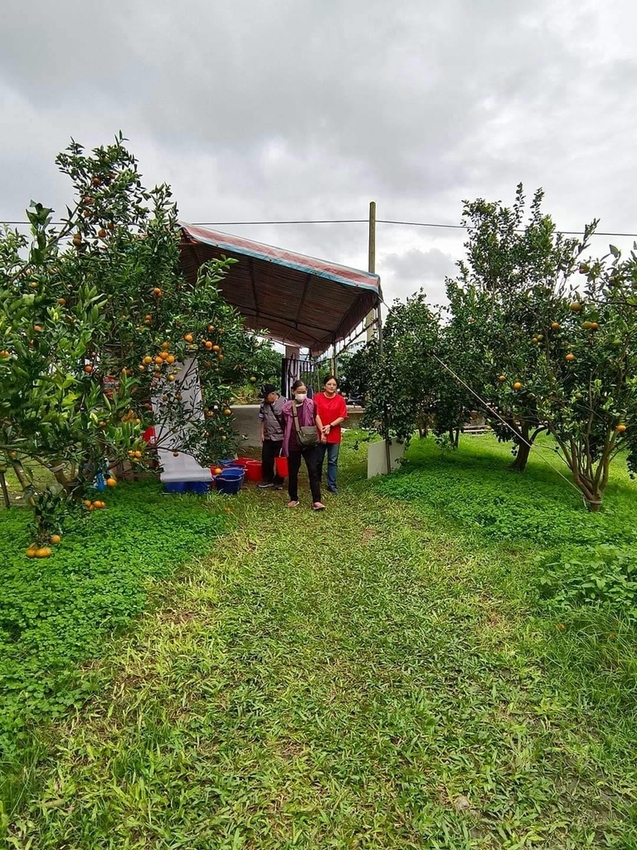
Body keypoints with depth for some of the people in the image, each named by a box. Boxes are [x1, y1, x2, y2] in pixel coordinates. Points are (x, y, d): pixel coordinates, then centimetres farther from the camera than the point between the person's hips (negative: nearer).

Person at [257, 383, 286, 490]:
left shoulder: (284, 402, -13)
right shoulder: (264, 404, 4)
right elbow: (262, 420, 12)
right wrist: (262, 433, 8)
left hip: (280, 437, -5)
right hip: (268, 437, 5)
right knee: (266, 459, 11)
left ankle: (278, 481, 20)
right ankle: (267, 480, 26)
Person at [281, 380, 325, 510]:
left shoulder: (311, 404, -5)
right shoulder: (287, 407, -7)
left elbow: (315, 417, 15)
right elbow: (284, 427, 5)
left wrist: (322, 432, 6)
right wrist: (284, 445, 9)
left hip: (309, 443, 0)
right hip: (293, 445, 0)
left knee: (313, 471, -4)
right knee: (292, 473, 11)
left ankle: (316, 501, 1)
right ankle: (294, 499, 27)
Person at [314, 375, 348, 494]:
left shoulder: (340, 399, 0)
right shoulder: (318, 397, -3)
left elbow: (342, 417, -4)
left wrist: (330, 425, -16)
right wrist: (321, 429, -18)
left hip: (334, 435, 1)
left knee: (333, 461, 5)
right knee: (318, 460, 12)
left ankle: (332, 484, 13)